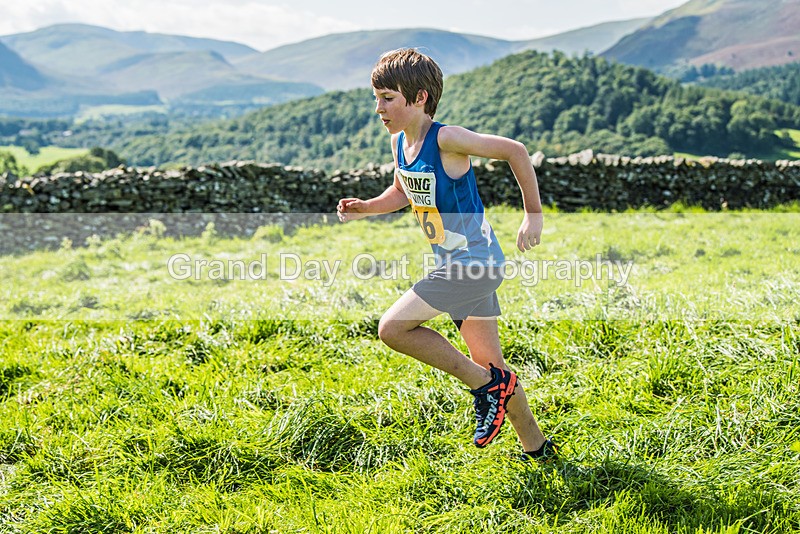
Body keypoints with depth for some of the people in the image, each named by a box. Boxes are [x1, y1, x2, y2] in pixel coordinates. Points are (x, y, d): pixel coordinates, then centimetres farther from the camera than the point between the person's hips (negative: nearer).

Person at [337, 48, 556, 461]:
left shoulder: (446, 139, -19)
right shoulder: (399, 142, 5)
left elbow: (515, 151, -14)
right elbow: (402, 193, 22)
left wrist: (534, 215, -13)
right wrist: (365, 208, 4)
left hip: (475, 262, -9)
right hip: (458, 265, 9)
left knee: (393, 327, -14)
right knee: (488, 362, 14)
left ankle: (487, 384, -3)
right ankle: (535, 446, 30)